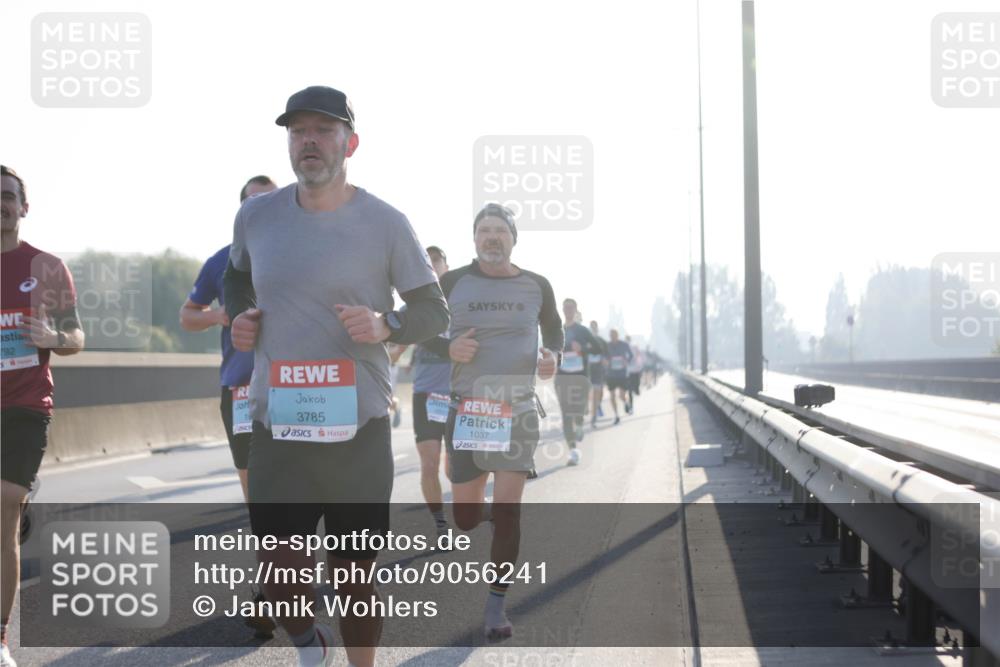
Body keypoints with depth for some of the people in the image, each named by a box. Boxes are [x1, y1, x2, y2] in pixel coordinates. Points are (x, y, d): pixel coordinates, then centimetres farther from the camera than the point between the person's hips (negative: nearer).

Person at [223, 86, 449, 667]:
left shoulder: (386, 224, -4)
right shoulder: (256, 216, 4)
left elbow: (435, 313, 3)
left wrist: (386, 325, -17)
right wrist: (238, 316, 5)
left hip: (359, 429, -2)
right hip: (277, 428, 2)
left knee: (355, 578, 8)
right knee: (281, 583, -2)